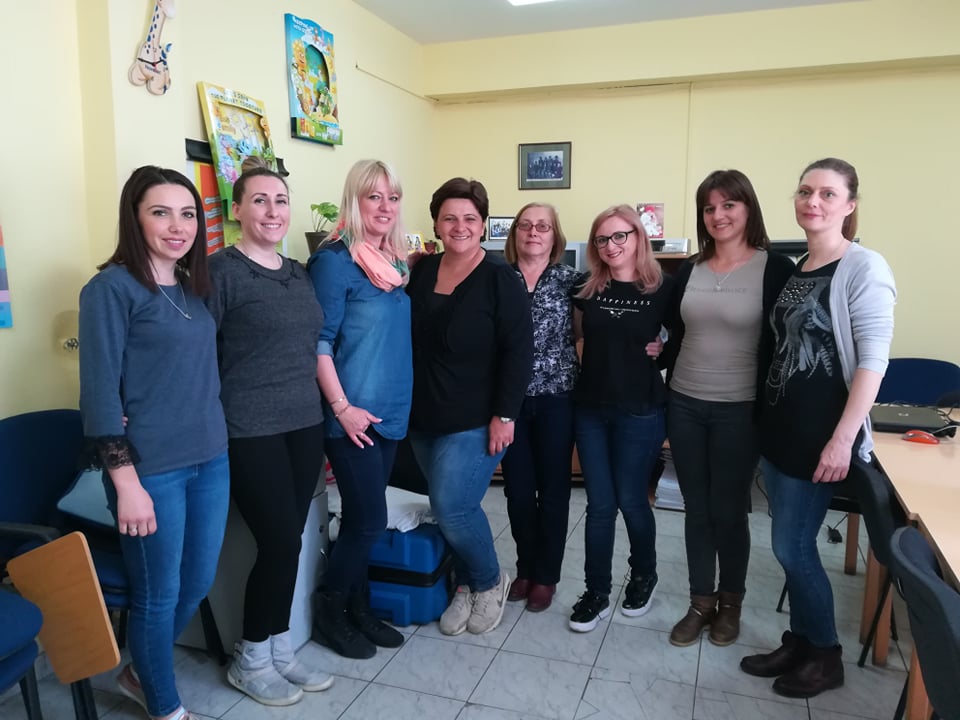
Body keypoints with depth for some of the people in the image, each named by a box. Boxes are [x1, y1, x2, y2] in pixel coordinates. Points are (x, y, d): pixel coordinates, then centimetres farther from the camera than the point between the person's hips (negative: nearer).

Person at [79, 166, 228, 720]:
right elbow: (99, 392, -13)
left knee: (199, 582, 18)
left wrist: (216, 443, 7)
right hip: (151, 469, -7)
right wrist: (127, 483, -16)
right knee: (158, 593, 9)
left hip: (211, 460, 7)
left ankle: (143, 673, 44)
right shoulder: (111, 288, -11)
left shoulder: (194, 286, 9)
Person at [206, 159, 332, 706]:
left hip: (305, 425, 6)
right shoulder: (222, 271, -9)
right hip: (251, 432, -6)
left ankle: (280, 651, 29)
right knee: (280, 542, -2)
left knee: (287, 541, 12)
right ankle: (251, 661, 21)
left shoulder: (298, 272, 12)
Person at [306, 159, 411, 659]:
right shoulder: (335, 260, -12)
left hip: (390, 411, 7)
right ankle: (330, 613, 20)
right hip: (353, 415, -7)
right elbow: (318, 340, -14)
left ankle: (357, 609, 29)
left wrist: (401, 400, 13)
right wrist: (342, 407, -17)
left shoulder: (396, 262, 10)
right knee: (370, 520, -1)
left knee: (361, 518, 15)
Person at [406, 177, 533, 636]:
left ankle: (490, 581, 18)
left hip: (476, 421, -5)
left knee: (452, 507, -9)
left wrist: (505, 414, -17)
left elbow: (519, 350, -12)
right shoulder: (422, 270, 7)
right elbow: (408, 338, 15)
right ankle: (466, 587, 31)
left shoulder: (500, 278, -9)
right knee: (448, 508, 11)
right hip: (425, 418, 6)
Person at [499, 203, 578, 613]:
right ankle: (525, 568, 30)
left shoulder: (570, 280, 0)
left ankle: (546, 575, 25)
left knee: (553, 488, 8)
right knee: (517, 488, 10)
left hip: (556, 398, -1)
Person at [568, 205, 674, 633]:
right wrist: (608, 355, 4)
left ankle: (643, 575, 35)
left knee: (630, 499, 8)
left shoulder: (662, 289, -7)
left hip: (640, 410, -3)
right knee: (599, 503, 8)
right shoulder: (586, 289, 2)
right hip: (589, 407, 3)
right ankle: (597, 592, 20)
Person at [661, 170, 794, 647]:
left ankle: (731, 602, 29)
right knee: (696, 509, 11)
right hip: (685, 406, 4)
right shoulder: (689, 270, 6)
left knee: (729, 511, 8)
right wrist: (667, 400, 8)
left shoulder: (776, 269, -7)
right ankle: (701, 602, 26)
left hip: (739, 411, -4)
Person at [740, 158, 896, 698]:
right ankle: (800, 641, 31)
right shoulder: (795, 268, 10)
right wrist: (769, 419, 15)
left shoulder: (864, 268, -12)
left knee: (793, 547, 1)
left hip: (820, 434, -7)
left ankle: (826, 656, 22)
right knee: (792, 545, 15)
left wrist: (844, 438, -21)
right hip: (779, 426, 7)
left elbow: (872, 360, -17)